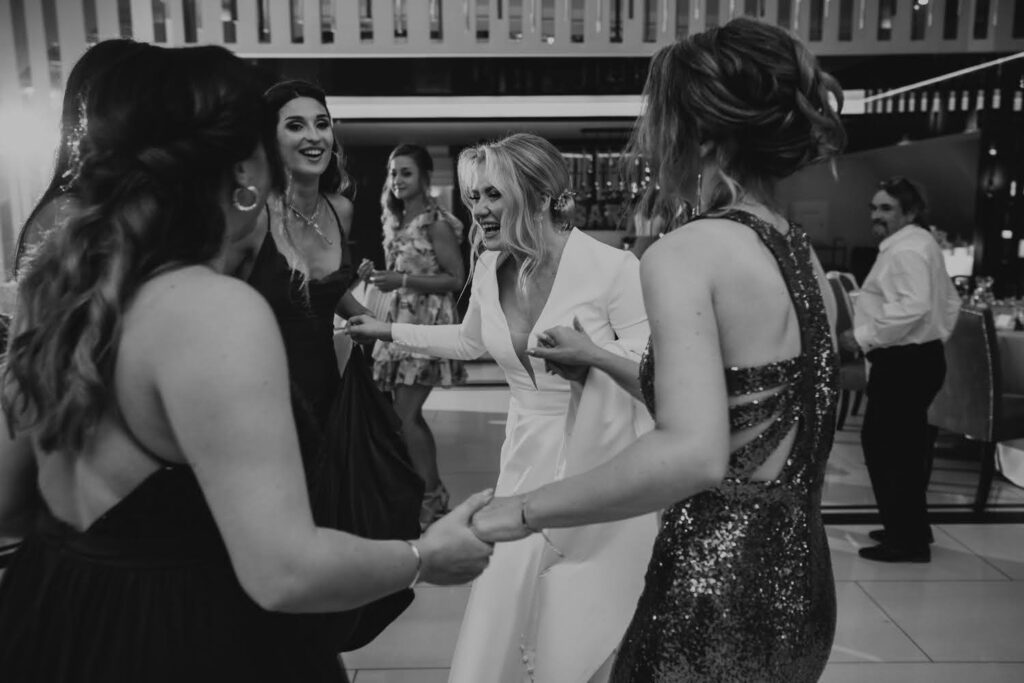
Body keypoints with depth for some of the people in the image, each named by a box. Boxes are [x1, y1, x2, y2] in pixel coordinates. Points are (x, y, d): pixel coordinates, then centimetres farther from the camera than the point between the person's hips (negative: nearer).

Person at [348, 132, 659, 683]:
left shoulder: (612, 267, -17)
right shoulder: (489, 269, 2)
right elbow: (470, 340, 21)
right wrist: (390, 331, 23)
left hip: (605, 465, -4)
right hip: (528, 457, 5)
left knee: (585, 633, 7)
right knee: (502, 615, 9)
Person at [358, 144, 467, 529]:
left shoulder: (436, 222, -9)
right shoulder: (395, 220, 14)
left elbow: (456, 280, -12)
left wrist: (402, 280, -18)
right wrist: (377, 274, 2)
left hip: (428, 321, -8)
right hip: (400, 320, 8)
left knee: (405, 415, -9)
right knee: (410, 414, 10)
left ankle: (433, 498, 5)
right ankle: (432, 493, 24)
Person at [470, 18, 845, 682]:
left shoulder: (684, 252, -19)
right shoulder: (805, 257, 7)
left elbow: (693, 453, -33)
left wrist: (521, 513, -25)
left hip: (719, 590, -8)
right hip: (799, 582, 8)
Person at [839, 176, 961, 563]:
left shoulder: (905, 249, -15)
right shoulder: (920, 243, 19)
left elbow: (912, 307, -28)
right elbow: (950, 302, 25)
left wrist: (864, 338, -23)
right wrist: (936, 337, 23)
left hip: (903, 362, -11)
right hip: (920, 357, 11)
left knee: (884, 446, -6)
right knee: (905, 447, 17)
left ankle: (907, 539, 1)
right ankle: (912, 529, 29)